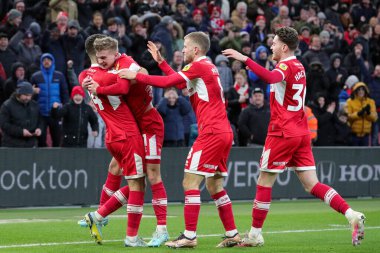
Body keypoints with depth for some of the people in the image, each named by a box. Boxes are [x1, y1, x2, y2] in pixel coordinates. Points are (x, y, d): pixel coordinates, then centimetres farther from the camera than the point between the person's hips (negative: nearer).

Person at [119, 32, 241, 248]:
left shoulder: (198, 66, -9)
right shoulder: (209, 67, 18)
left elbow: (166, 82, -14)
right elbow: (179, 82, 27)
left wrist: (136, 76, -6)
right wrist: (161, 61, 25)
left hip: (211, 133, -9)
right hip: (224, 132, 9)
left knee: (190, 182, -8)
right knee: (215, 186, 13)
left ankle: (189, 236, -10)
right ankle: (232, 234, 13)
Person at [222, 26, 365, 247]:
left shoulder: (286, 66, -13)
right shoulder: (299, 67, 13)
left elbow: (271, 77, -36)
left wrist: (245, 59, -39)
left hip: (283, 133, -8)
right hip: (301, 133, 8)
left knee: (264, 182, 2)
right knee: (312, 184, 4)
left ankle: (255, 235, 8)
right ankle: (352, 215, -10)